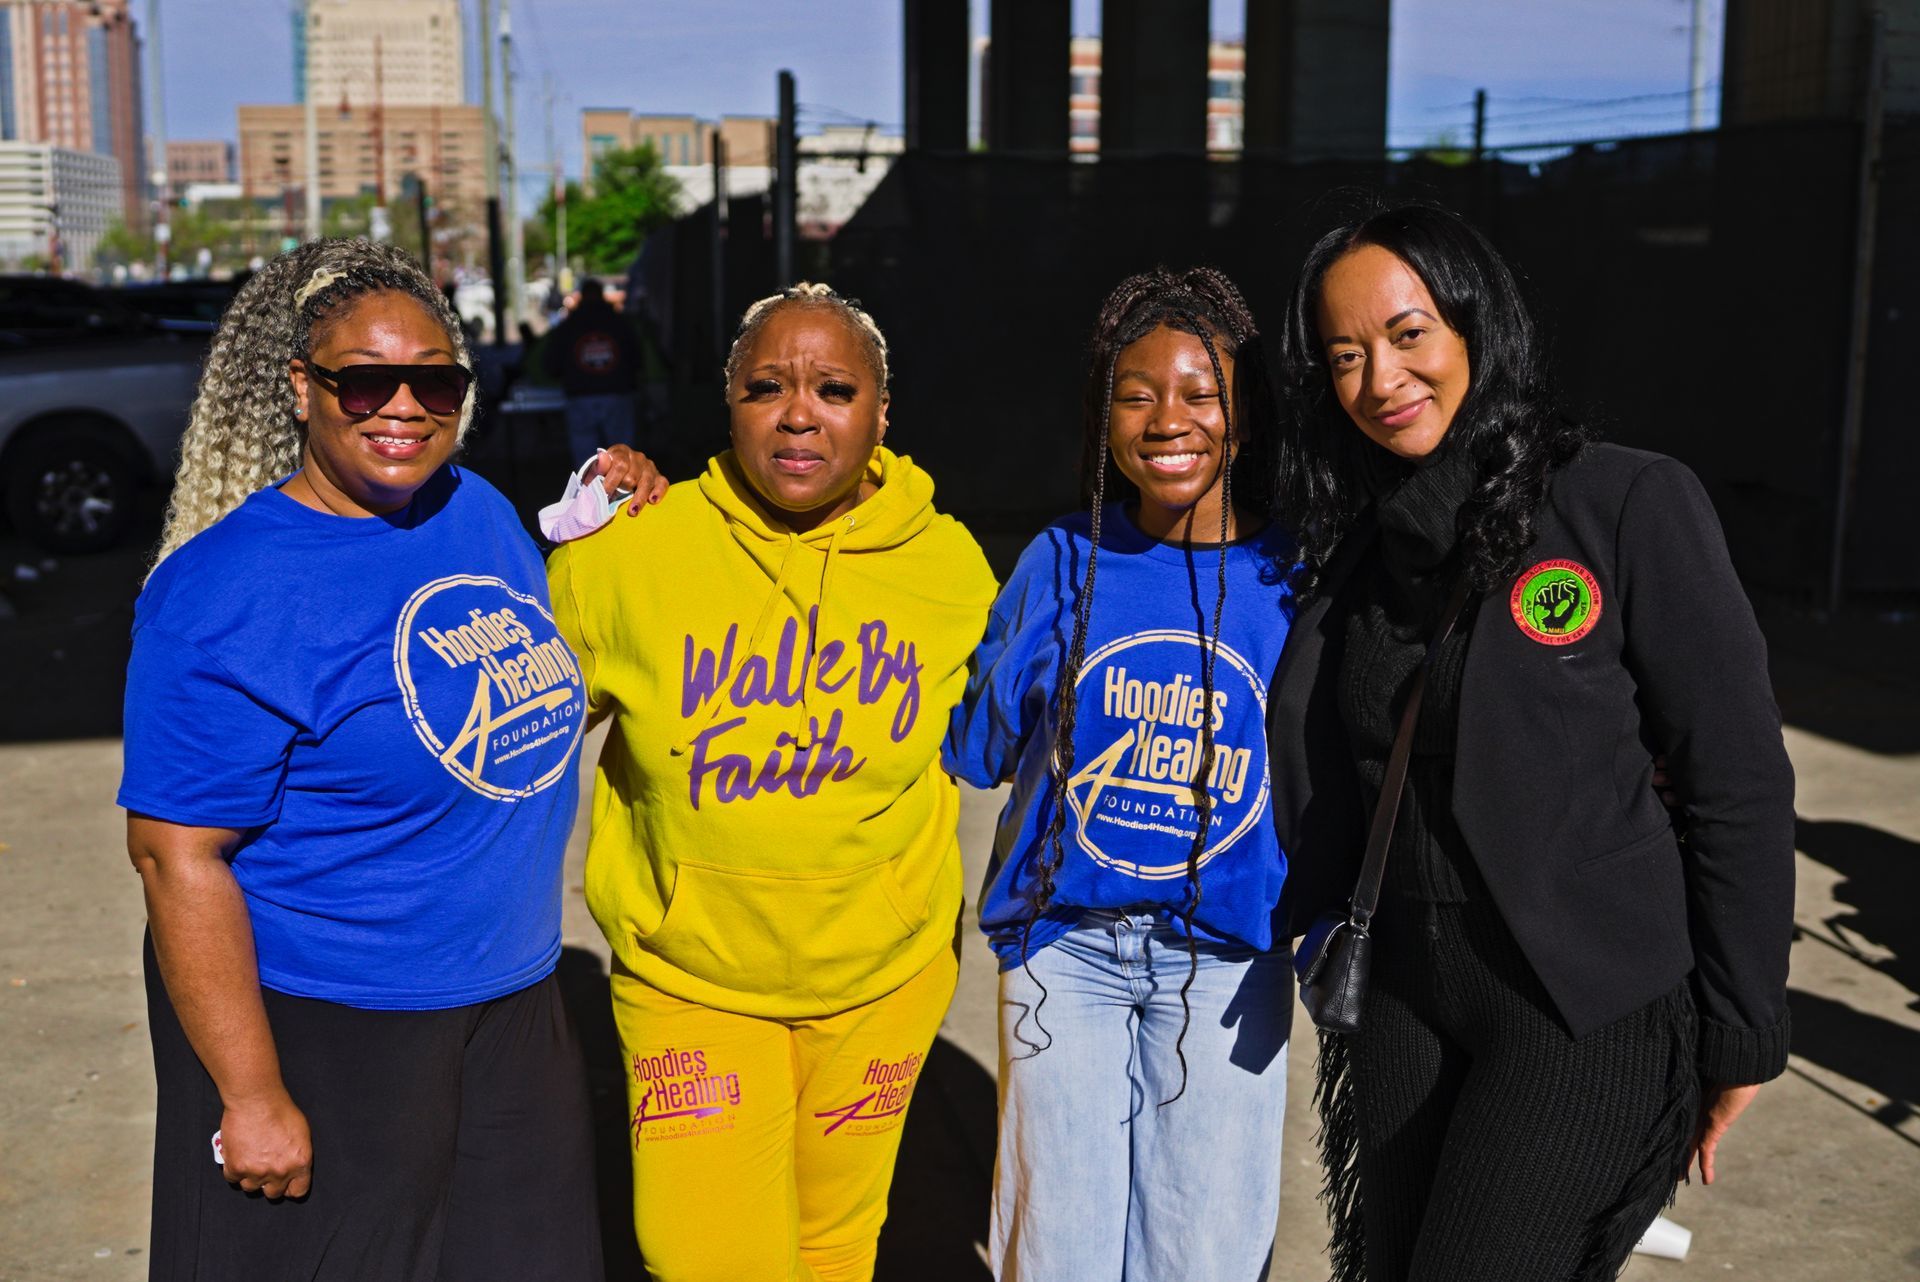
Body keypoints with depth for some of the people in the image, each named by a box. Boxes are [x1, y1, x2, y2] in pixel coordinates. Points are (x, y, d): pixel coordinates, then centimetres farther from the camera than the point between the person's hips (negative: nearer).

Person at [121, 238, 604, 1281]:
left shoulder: (478, 510, 3)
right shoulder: (227, 591, -19)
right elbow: (176, 855, -20)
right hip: (318, 1031, -7)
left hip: (511, 1007, 7)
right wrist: (252, 1100, -19)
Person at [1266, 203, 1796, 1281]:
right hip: (1407, 995, 6)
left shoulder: (1632, 503, -12)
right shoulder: (1354, 545, 5)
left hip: (1591, 1007, -6)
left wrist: (1741, 1036, -8)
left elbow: (1741, 783, -11)